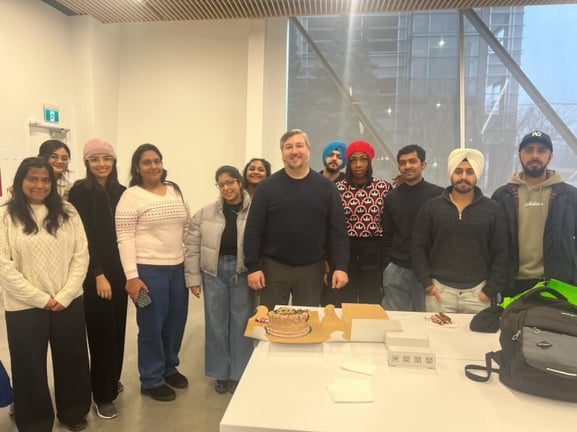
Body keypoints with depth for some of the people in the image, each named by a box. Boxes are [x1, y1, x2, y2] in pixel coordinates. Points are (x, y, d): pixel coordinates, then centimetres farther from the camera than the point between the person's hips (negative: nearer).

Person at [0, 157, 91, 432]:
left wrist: (65, 296, -10)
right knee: (30, 367, 12)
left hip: (69, 303, 3)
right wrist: (41, 299, -13)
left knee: (72, 361, 15)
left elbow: (81, 255, -1)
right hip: (24, 307, -2)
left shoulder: (67, 212, 3)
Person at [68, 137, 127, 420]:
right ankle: (103, 394, 17)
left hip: (118, 270, 5)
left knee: (117, 328, 13)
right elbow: (83, 237, -11)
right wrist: (98, 273, -14)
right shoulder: (80, 192, -8)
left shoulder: (120, 192, 6)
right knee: (101, 330, 2)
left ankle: (112, 380, 35)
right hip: (94, 274, -5)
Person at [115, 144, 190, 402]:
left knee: (176, 321, 15)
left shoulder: (175, 191, 10)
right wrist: (131, 276, -17)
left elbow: (187, 228, 15)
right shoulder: (131, 196, -8)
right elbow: (124, 239, -12)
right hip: (148, 269, -6)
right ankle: (151, 380, 23)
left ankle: (169, 367, 37)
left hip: (177, 267, 6)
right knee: (152, 325, 5)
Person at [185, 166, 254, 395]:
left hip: (242, 272, -2)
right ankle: (220, 373, 29)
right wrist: (193, 278, 1)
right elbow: (192, 247, 4)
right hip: (214, 272, 2)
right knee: (216, 323, 11)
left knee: (241, 323, 9)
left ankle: (239, 374, 27)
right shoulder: (205, 213, 2)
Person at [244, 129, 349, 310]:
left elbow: (338, 230, -1)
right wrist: (253, 266, -8)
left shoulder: (326, 187, 0)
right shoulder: (267, 186, -2)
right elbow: (253, 229, -3)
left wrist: (340, 266, -8)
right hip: (274, 267, 0)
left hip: (312, 268, 1)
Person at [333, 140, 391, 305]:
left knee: (372, 303, 9)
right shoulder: (338, 188, 0)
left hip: (374, 251, 0)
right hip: (345, 249, 0)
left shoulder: (383, 186, 0)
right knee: (344, 304, 8)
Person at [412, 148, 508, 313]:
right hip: (440, 290, 0)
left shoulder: (493, 210, 3)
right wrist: (427, 283, -4)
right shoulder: (431, 207, 2)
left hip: (478, 292, 0)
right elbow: (419, 248, 2)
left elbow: (500, 253, 4)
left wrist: (491, 290, -2)